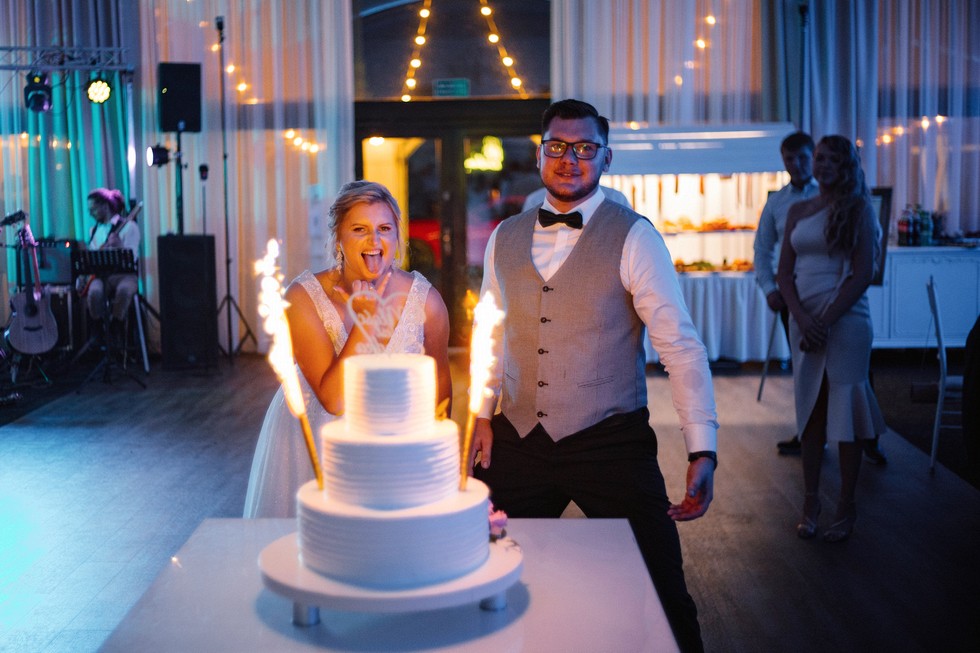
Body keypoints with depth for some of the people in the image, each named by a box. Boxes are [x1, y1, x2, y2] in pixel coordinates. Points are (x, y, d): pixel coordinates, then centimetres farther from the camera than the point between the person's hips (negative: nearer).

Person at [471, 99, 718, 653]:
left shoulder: (633, 237, -7)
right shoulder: (505, 238, 7)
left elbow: (680, 345, -10)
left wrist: (703, 450, -15)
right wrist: (481, 415, 8)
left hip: (611, 442, -4)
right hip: (518, 441, 4)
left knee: (660, 596, 0)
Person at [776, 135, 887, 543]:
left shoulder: (859, 209, -1)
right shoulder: (798, 211, 12)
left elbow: (863, 274, -8)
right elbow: (784, 272, 8)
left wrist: (826, 321, -14)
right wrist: (802, 318, -7)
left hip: (845, 321, -4)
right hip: (804, 322, 5)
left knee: (844, 412, -1)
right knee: (810, 412, 8)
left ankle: (846, 508, 8)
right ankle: (811, 501, 16)